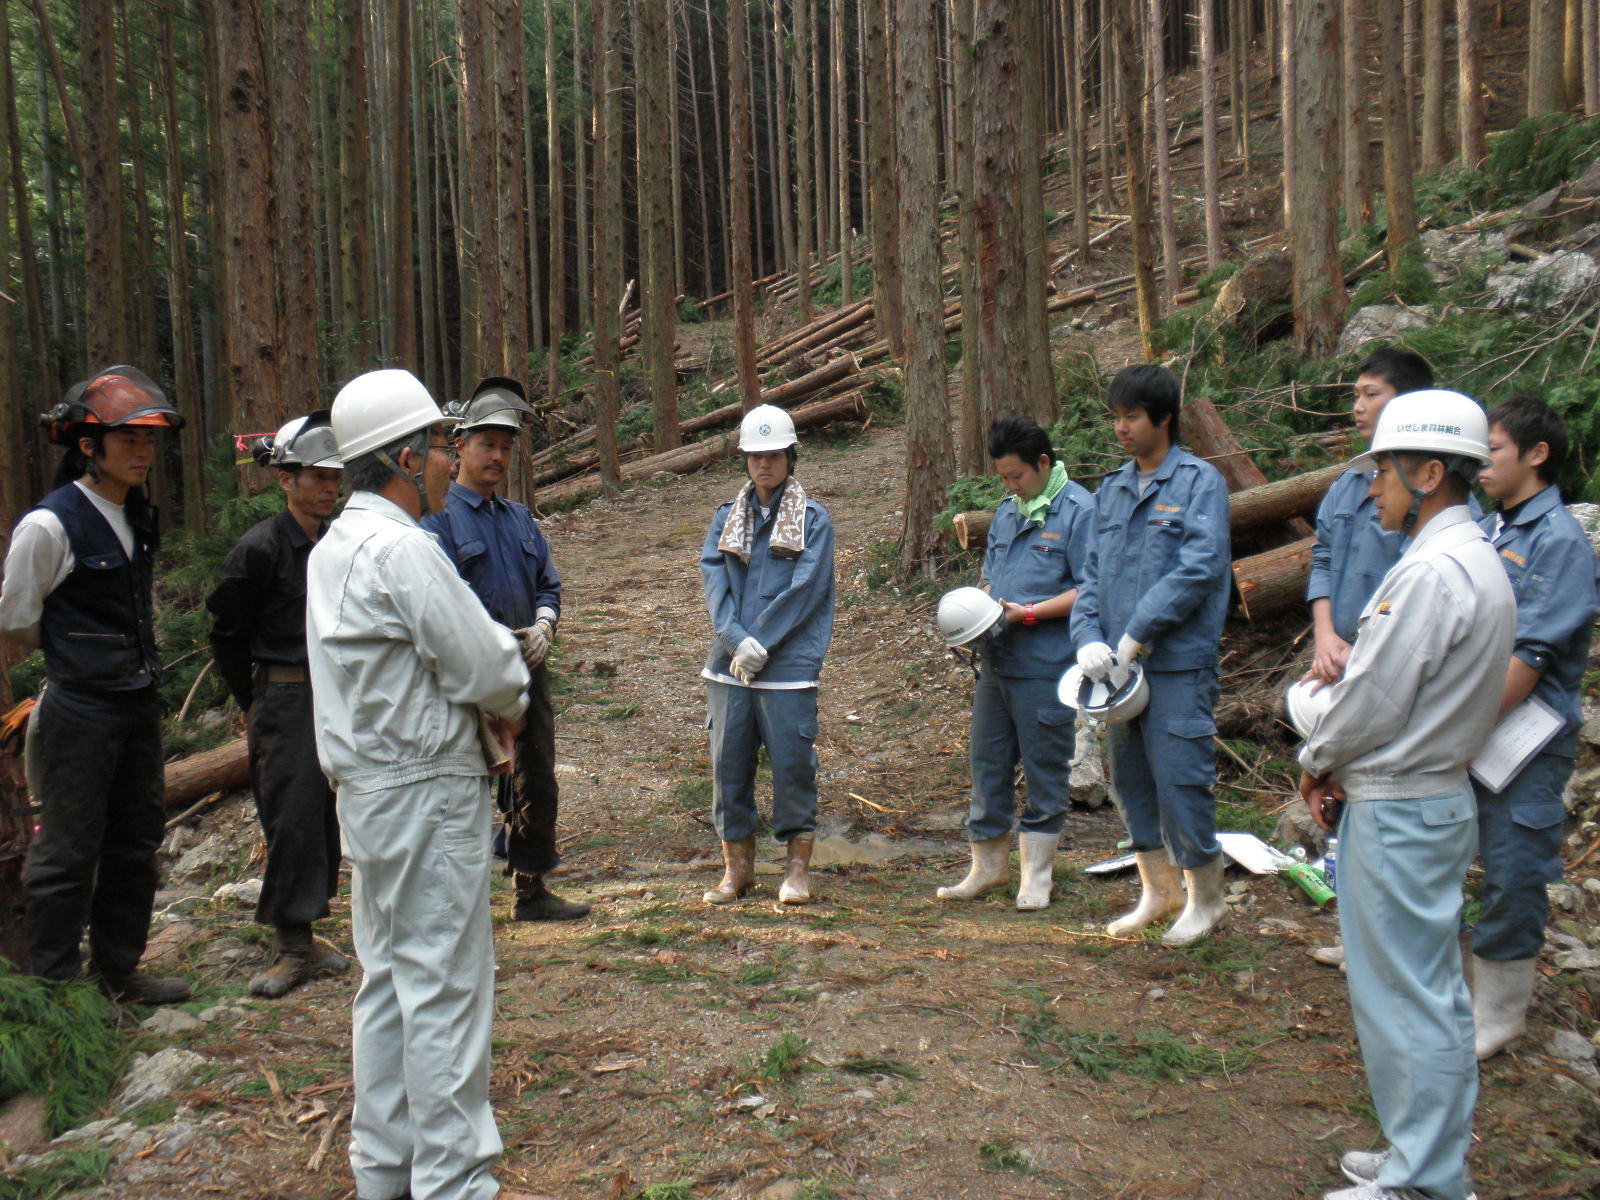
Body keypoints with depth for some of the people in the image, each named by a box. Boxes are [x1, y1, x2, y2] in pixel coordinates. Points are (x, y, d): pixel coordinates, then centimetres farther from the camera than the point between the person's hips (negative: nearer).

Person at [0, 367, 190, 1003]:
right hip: (80, 711, -7)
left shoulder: (139, 517, 7)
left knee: (136, 839, 15)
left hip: (139, 702, 8)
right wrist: (75, 655, 7)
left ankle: (119, 969, 30)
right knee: (68, 850, 3)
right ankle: (55, 984, 18)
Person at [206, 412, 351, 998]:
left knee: (327, 818, 10)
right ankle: (292, 944, 9)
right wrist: (256, 706, 2)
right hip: (286, 700, -5)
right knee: (292, 821, -3)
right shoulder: (260, 548, -9)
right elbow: (227, 636, -2)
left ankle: (304, 935, 23)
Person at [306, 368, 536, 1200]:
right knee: (445, 985, -1)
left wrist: (485, 702, 3)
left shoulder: (333, 548, 11)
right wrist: (508, 704, 2)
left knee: (389, 977, 17)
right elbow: (491, 669, -20)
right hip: (426, 794, -10)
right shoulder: (401, 548, -19)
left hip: (369, 790, 10)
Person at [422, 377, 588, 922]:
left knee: (537, 783, 14)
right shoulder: (437, 517, -7)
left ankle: (532, 890, 28)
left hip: (527, 669, 7)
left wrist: (542, 627, -4)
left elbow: (548, 585, 16)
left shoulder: (519, 517, 15)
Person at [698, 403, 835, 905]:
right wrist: (738, 641, -14)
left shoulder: (813, 519, 2)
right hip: (728, 664, 4)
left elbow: (804, 591, -8)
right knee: (729, 763, 7)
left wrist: (760, 646, -14)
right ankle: (737, 864, 20)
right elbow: (713, 580, 1)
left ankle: (798, 866, 12)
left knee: (793, 761, -1)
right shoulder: (726, 519, 13)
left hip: (788, 666, -4)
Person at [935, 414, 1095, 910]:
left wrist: (1027, 613, -18)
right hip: (996, 661, 7)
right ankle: (987, 865, 27)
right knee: (987, 765, 13)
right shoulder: (1007, 510, 16)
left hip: (1046, 668, -7)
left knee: (1044, 771, 5)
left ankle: (1036, 875, 17)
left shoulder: (1079, 510, -8)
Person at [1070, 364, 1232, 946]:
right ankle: (1158, 891, 30)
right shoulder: (1111, 489, 12)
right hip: (1119, 664, 7)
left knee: (1180, 778, -2)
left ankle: (1205, 898, 18)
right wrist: (1088, 636, -7)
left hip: (1178, 664, -7)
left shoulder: (1199, 482, -7)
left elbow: (1198, 569, -16)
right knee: (1130, 779, 14)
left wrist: (1136, 635, -17)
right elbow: (1093, 574, 10)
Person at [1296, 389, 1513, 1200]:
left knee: (1407, 995, -1)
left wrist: (1315, 760, -2)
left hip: (1399, 811, -10)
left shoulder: (1432, 571, -21)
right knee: (1430, 987, 18)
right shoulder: (1476, 562, 12)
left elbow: (1372, 698, -20)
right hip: (1433, 795, 10)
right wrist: (1342, 767, 9)